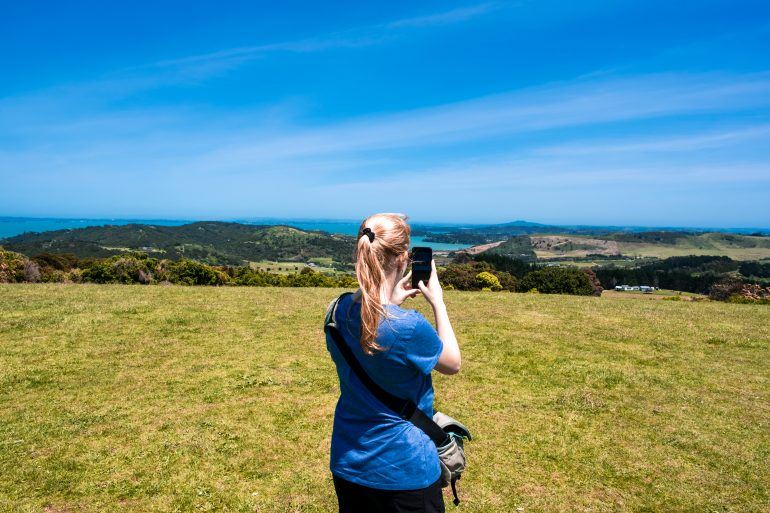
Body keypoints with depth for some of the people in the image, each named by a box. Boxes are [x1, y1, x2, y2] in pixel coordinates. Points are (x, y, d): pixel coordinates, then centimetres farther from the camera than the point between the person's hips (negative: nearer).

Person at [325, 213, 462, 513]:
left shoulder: (338, 311, -10)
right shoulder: (409, 326, -28)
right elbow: (453, 364, -8)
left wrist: (392, 302, 7)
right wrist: (437, 301, -4)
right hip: (404, 471, -5)